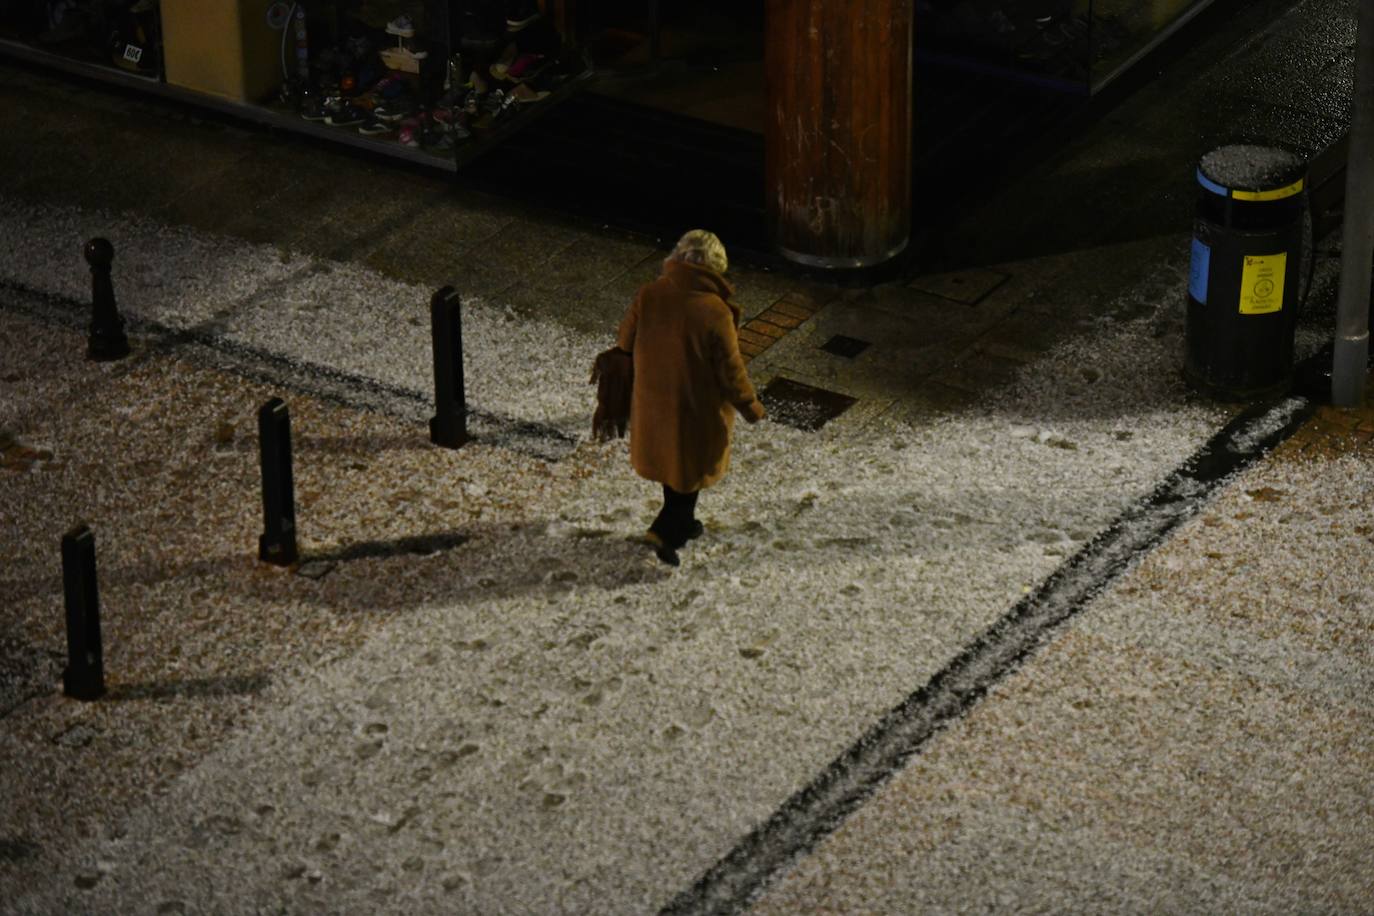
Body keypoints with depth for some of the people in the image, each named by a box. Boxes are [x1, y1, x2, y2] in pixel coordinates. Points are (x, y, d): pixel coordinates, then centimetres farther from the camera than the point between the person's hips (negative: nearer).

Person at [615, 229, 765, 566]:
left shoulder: (648, 296, -15)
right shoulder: (715, 312, -28)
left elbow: (625, 343, -1)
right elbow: (730, 369, -18)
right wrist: (751, 407, -1)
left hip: (653, 400, 5)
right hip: (697, 410, -5)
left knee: (671, 461, 27)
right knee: (693, 469, 18)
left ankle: (681, 523, 44)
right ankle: (665, 531, 13)